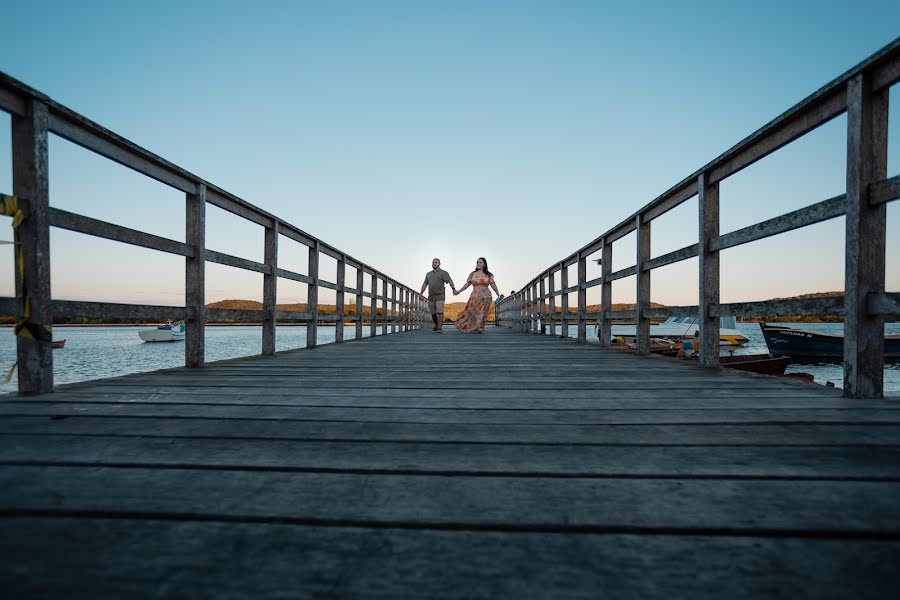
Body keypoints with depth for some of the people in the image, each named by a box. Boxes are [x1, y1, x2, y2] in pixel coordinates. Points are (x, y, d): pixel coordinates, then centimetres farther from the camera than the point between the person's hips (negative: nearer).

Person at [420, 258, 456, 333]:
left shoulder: (443, 273, 3)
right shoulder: (428, 274, 20)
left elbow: (450, 281, -11)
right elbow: (425, 284, 19)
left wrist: (453, 289, -27)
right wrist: (421, 293, 9)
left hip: (439, 296, -5)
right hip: (431, 297, 5)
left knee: (439, 312, -12)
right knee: (433, 313, 9)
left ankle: (439, 328, -12)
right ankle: (436, 326, 25)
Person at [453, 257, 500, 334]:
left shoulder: (488, 275, 6)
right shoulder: (472, 274, 9)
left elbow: (493, 285, 1)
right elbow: (467, 284, 11)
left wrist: (498, 294, -8)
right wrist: (459, 291, 7)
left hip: (485, 296, -1)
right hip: (475, 296, 1)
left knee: (482, 313, -1)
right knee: (472, 312, -5)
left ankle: (480, 329, 6)